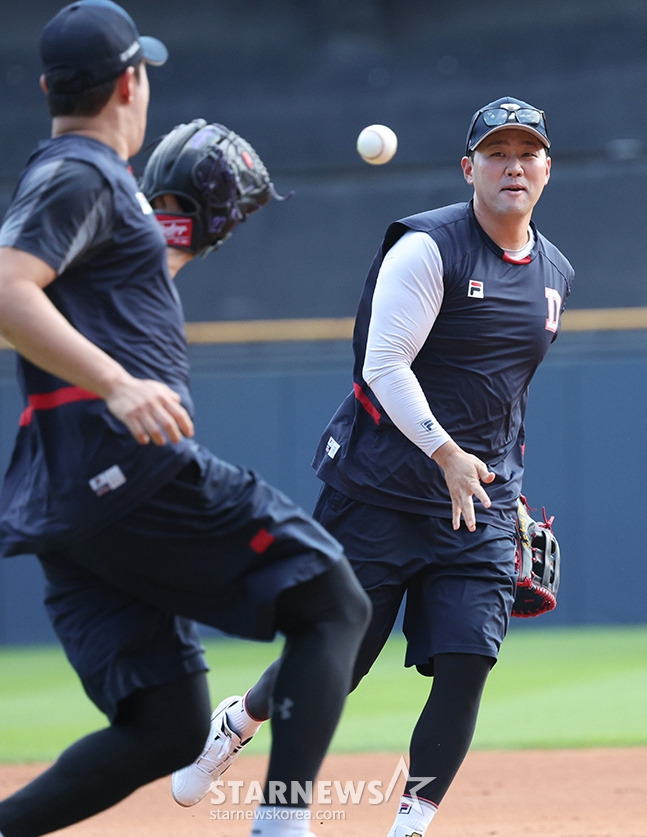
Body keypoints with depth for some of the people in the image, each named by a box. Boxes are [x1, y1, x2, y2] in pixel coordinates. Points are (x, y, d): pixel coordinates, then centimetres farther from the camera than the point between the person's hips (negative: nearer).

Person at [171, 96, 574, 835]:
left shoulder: (554, 274, 12)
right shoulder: (426, 249, -10)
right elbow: (384, 367, -16)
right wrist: (446, 453, -27)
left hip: (483, 507, 5)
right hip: (381, 490, -5)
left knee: (465, 668, -10)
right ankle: (239, 720, 33)